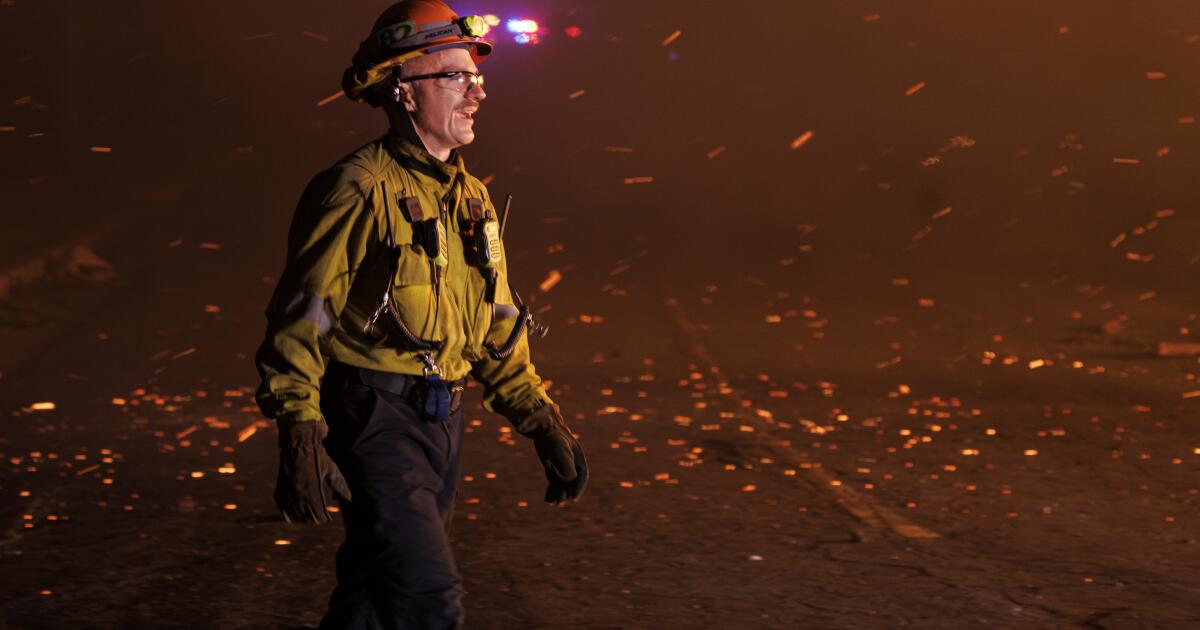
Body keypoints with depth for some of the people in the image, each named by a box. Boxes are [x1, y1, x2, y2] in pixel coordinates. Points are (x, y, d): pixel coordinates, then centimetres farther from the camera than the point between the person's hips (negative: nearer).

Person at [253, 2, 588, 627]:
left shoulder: (471, 199, 14)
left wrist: (544, 423, 15)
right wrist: (299, 437, -21)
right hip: (375, 423, -8)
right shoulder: (360, 190, -13)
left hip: (440, 423, 8)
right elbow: (300, 319, -15)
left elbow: (497, 325, 20)